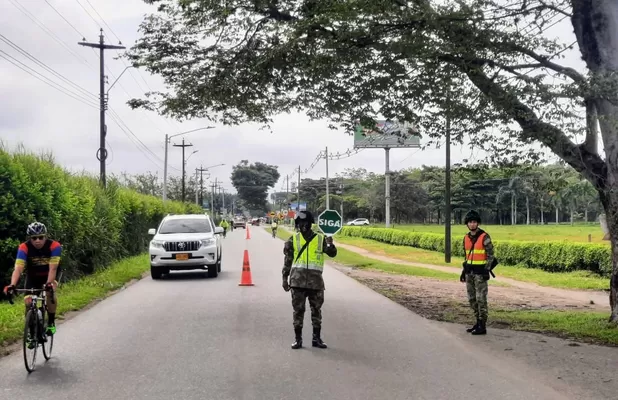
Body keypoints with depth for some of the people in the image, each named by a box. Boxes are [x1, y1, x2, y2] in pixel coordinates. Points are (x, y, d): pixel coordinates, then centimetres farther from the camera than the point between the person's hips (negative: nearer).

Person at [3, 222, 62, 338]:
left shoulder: (54, 246, -30)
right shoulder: (24, 248, -28)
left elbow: (52, 268, -37)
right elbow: (18, 268, -37)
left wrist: (48, 284, -52)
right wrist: (12, 285, -53)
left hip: (49, 275, -2)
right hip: (33, 277, 2)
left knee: (50, 291, -29)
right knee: (28, 301, -15)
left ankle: (51, 322, -10)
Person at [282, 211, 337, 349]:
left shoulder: (320, 239, 4)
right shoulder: (293, 240, 5)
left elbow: (332, 253, -5)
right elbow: (288, 260, 8)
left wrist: (330, 244, -26)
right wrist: (285, 279, 5)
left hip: (315, 280, 0)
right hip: (297, 279, 0)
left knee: (316, 310, 7)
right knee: (298, 310, 2)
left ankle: (317, 338, 17)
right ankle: (298, 339, 9)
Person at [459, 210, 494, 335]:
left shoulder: (484, 237, -12)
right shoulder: (466, 238, 9)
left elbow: (490, 255, -12)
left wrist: (487, 271, -20)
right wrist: (464, 271, 13)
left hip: (480, 272, -7)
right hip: (470, 272, 7)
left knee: (481, 299, -6)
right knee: (472, 299, 9)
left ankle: (482, 326, -1)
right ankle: (478, 322, 19)